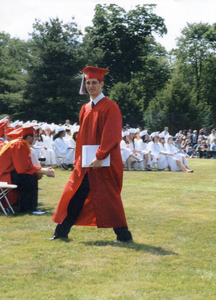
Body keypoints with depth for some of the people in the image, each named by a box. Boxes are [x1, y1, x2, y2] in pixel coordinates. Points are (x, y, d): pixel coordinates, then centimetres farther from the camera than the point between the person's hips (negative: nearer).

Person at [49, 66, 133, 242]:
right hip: (86, 162, 7)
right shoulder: (85, 109, 14)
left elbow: (111, 135, -16)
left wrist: (100, 156, -22)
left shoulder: (110, 107, -8)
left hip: (104, 163, -7)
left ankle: (124, 235, 5)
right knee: (75, 196, 8)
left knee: (108, 198, -5)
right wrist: (79, 160, 10)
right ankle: (61, 232, 15)